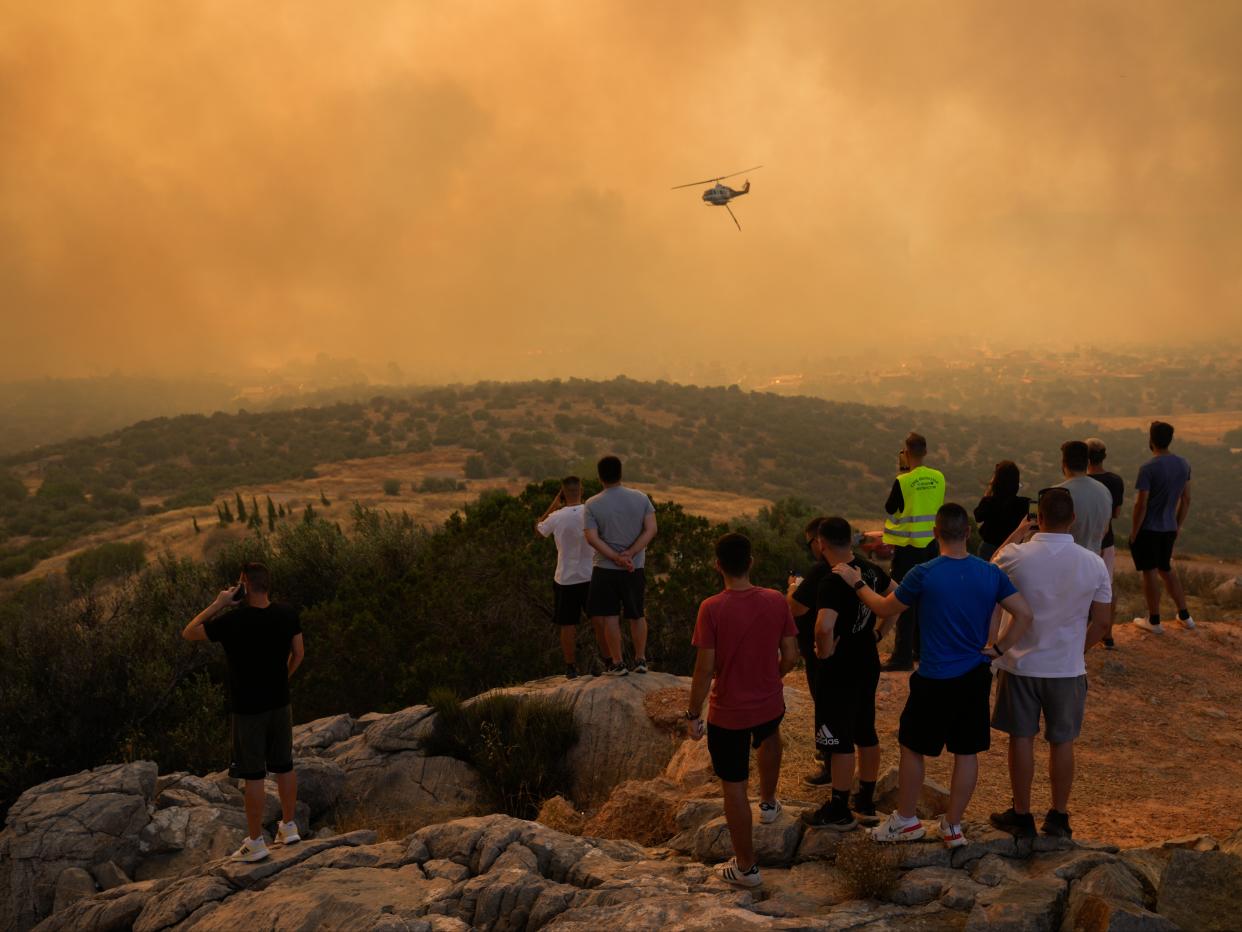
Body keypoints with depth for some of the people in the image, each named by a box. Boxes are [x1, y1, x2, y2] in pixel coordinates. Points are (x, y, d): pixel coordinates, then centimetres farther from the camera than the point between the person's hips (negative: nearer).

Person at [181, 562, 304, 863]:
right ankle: (289, 827, 29)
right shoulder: (286, 615, -6)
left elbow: (188, 633, -8)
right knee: (284, 767, 17)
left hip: (247, 708, -5)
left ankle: (255, 843, 12)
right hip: (280, 703, 5)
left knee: (253, 776, 3)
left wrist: (218, 604, -5)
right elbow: (298, 653, 5)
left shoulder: (232, 621, -21)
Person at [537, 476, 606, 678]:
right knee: (600, 621, 13)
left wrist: (554, 505, 10)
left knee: (568, 625, 8)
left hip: (566, 578, -1)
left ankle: (570, 667, 11)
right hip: (592, 576, 1)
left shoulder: (556, 517, -10)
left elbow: (539, 527, 10)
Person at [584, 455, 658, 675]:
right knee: (637, 615, 15)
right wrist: (630, 554, -13)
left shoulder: (592, 504, -8)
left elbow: (592, 538, -16)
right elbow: (651, 529, -8)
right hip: (635, 568, 3)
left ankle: (617, 663, 8)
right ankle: (641, 660, 19)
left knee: (610, 616, 5)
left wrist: (616, 558, -16)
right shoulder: (640, 498, -1)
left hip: (605, 568, -2)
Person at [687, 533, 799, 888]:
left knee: (734, 786, 10)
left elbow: (705, 669, -19)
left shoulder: (712, 609, -21)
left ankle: (746, 867, 20)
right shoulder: (776, 601, -10)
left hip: (728, 713, -4)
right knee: (770, 735, 39)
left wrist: (693, 715, -6)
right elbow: (790, 656, -3)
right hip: (770, 703, 4)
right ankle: (768, 803, 53)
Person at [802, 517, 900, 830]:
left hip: (840, 671, -8)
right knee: (866, 733, 18)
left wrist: (825, 651, -20)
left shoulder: (833, 582, -25)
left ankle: (839, 811, 11)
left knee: (838, 740, 2)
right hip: (868, 664, 8)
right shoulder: (871, 571, 1)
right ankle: (866, 799, 31)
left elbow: (824, 626, -40)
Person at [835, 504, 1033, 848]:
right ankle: (953, 826, 23)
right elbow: (1024, 615, -4)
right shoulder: (991, 573, -5)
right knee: (966, 752, 13)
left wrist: (856, 582, 12)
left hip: (935, 680, -4)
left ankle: (906, 820, 25)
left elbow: (883, 607, -2)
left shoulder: (923, 575, -16)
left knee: (912, 748, 14)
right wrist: (998, 648, 3)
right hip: (976, 677, 4)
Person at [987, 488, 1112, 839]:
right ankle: (1058, 817, 25)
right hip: (1067, 667, 1)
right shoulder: (1094, 563, -10)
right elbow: (1102, 622, -2)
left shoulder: (1016, 556, -16)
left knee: (1021, 739, 11)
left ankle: (1021, 816, 21)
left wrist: (1015, 537, 13)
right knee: (1062, 742, 14)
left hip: (1021, 664, -1)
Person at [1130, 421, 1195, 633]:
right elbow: (1186, 499, 9)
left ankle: (1154, 621, 16)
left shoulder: (1148, 468, -20)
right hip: (1169, 529, 6)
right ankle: (1185, 616, 25)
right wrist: (1178, 525, 20)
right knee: (1166, 570, 22)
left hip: (1148, 529, -6)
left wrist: (1133, 533, -8)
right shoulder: (1183, 465, 1)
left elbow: (1141, 505, -18)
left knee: (1149, 572, 6)